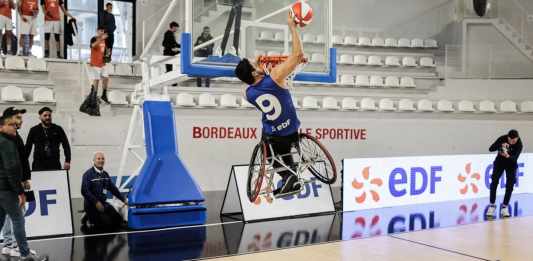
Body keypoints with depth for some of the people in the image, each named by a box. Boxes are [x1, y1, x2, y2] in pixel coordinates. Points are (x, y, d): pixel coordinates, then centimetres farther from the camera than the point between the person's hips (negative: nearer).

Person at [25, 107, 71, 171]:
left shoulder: (58, 129, 7)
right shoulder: (34, 130, 8)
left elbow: (66, 145, 3)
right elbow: (28, 147, 8)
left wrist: (67, 161, -8)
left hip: (54, 164, 0)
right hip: (38, 165, 0)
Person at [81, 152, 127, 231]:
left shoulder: (105, 174, 10)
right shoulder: (88, 174, -14)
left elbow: (113, 188, 18)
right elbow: (84, 191, -22)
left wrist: (123, 199, 15)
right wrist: (96, 202, -27)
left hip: (103, 203, 8)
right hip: (91, 205, -8)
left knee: (118, 221, 4)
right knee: (108, 224, -17)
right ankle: (89, 218, 7)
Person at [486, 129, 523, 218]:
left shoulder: (519, 144, -26)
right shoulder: (502, 139, -24)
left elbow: (515, 158, -36)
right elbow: (491, 149, -27)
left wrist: (507, 156, -57)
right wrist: (500, 146, -44)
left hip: (511, 164, 0)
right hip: (499, 162, 1)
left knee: (510, 185, -8)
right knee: (494, 182, -8)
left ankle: (505, 207, 4)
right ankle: (492, 205, 0)